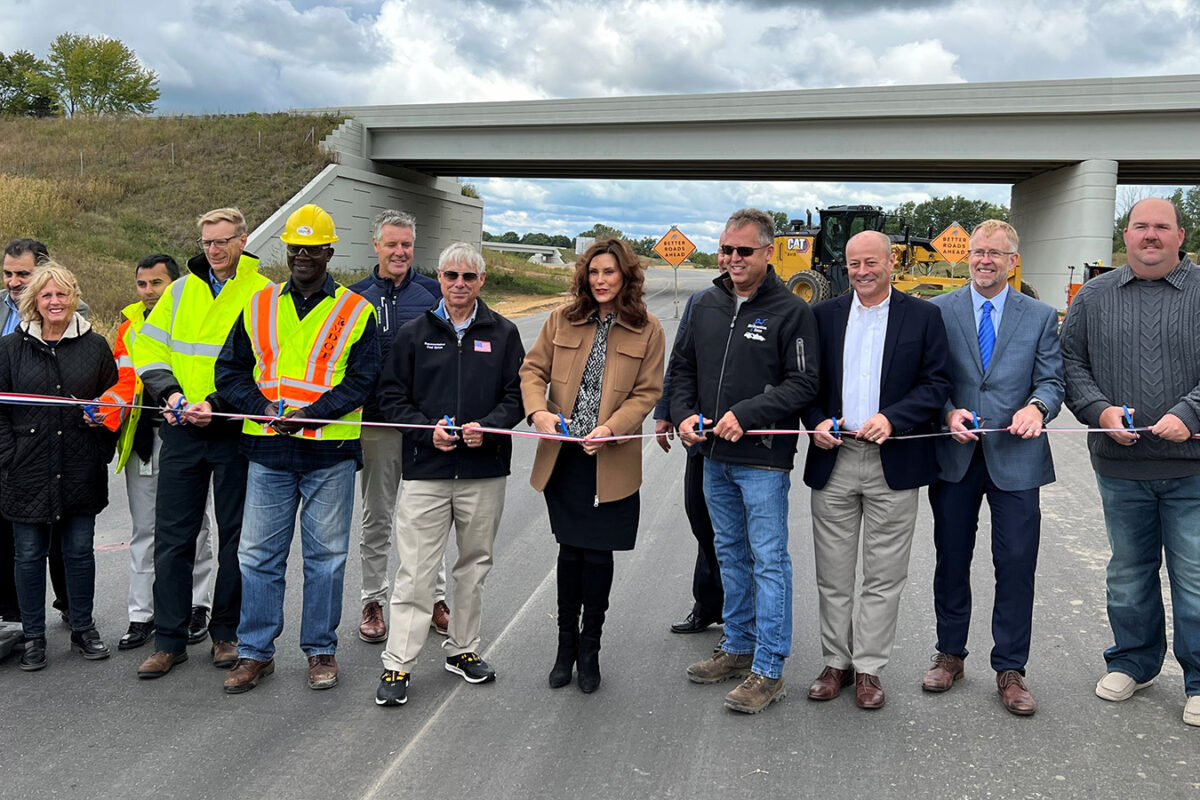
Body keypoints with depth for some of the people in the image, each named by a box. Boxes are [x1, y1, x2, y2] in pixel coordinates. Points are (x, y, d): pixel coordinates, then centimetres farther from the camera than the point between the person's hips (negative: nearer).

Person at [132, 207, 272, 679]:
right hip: (182, 429, 3)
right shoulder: (181, 291, 10)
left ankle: (226, 633, 22)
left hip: (236, 430, -3)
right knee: (172, 534, 6)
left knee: (235, 534, 7)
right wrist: (170, 392, -8)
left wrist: (217, 404, -21)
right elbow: (149, 347, 10)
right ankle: (169, 640, 16)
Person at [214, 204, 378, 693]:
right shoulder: (258, 306, 10)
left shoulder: (355, 311, 2)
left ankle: (320, 651, 21)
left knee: (326, 555, 7)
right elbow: (230, 370, 9)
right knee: (258, 554, 7)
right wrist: (263, 408, -9)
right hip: (268, 451, 2)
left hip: (331, 453, -2)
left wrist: (310, 414, -16)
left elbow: (363, 380, -4)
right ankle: (255, 652, 21)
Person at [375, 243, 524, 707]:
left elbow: (518, 395, 5)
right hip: (425, 473, -1)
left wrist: (488, 426, -13)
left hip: (485, 473, 2)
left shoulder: (503, 334, 7)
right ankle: (398, 665, 6)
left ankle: (462, 650, 28)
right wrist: (428, 429, -11)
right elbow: (391, 396, 5)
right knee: (415, 571, -2)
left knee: (474, 565, 13)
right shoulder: (414, 334, 5)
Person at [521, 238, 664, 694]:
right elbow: (533, 370, 6)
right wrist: (538, 411, -13)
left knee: (598, 554, 5)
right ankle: (566, 644, 27)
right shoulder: (562, 321, 5)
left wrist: (611, 428, -17)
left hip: (612, 462, -1)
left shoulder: (647, 331, 0)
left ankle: (589, 649, 25)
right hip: (563, 457, 1)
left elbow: (647, 393, -2)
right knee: (570, 550, 9)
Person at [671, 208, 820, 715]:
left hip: (763, 459, -6)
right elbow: (682, 366, 17)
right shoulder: (706, 305, 10)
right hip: (714, 457, 7)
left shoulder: (791, 311, -8)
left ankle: (769, 669, 9)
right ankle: (738, 649, 32)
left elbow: (803, 382, -12)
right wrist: (684, 413, 0)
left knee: (768, 560, -1)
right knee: (730, 554, 17)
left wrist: (746, 415, -19)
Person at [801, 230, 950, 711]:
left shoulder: (923, 316, 3)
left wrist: (892, 419, -16)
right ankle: (836, 662, 22)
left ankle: (869, 668, 17)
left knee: (884, 574, 5)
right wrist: (816, 423, -8)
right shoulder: (823, 316, 9)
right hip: (833, 459, 2)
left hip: (893, 463, -2)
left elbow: (936, 384, -2)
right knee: (833, 574, 9)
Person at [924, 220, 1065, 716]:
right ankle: (950, 655, 28)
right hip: (954, 457, 0)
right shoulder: (937, 312, 4)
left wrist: (1037, 406, -20)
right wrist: (948, 413, -15)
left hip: (1015, 458, 0)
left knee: (1017, 567, 2)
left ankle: (1010, 671, 16)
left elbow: (1052, 380, 2)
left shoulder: (1041, 317, 7)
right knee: (951, 561, 12)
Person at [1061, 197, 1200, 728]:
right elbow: (1071, 363, 8)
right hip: (1120, 465, 3)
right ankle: (1133, 663, 33)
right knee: (1128, 571, 15)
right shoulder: (1094, 297, 7)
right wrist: (1099, 410, -8)